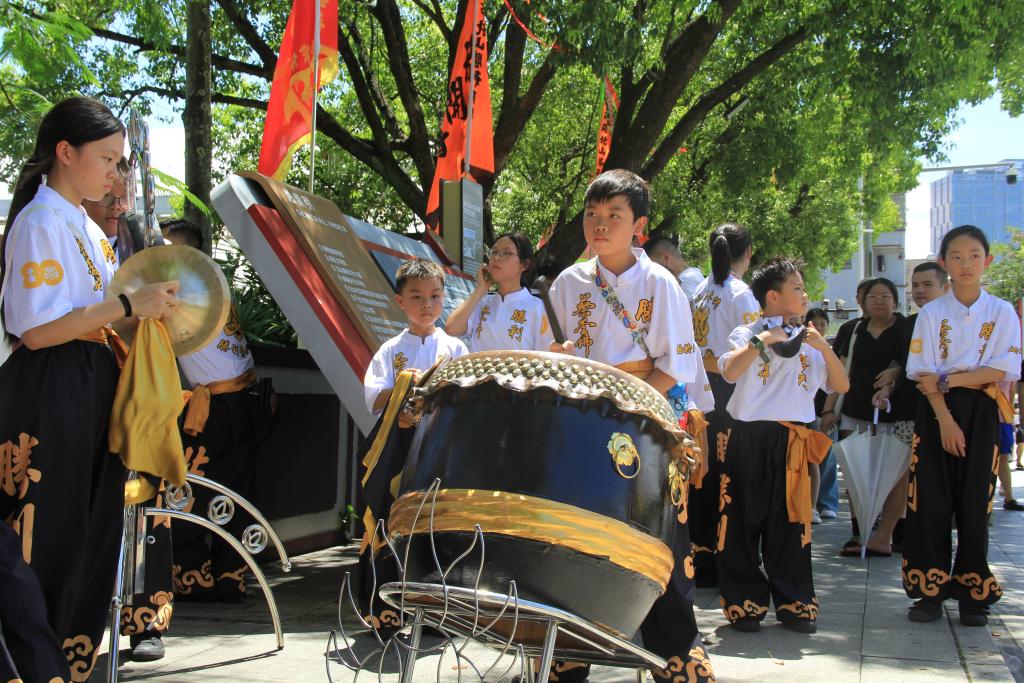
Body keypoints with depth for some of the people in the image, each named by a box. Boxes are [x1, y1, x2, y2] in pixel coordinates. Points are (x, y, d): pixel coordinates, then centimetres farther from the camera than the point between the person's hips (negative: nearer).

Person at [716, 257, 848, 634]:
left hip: (792, 441, 4)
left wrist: (822, 344, -2)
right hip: (750, 437, -4)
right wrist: (764, 339, -19)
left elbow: (841, 385, 8)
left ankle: (794, 603, 16)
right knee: (744, 521, 1)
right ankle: (744, 602, 11)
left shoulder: (808, 341, 15)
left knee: (790, 522, 7)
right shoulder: (747, 334, 0)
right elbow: (730, 372, -19)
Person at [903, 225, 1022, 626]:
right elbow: (924, 375, -3)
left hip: (980, 413, 0)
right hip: (936, 413, 0)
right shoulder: (931, 313, 3)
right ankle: (929, 592, 5)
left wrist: (948, 380, -12)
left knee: (974, 503, 1)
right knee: (931, 501, -2)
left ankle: (972, 594, 8)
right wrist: (945, 419, -14)